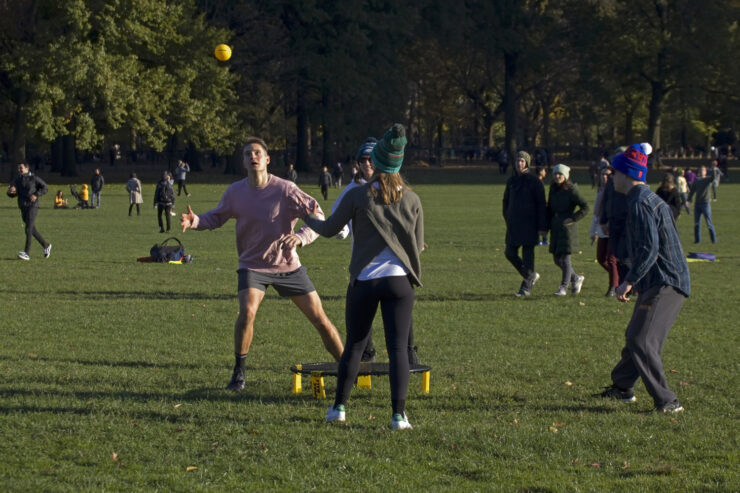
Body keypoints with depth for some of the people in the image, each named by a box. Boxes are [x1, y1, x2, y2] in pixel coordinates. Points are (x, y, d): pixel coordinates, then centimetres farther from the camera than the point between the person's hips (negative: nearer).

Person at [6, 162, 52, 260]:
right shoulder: (17, 180, 10)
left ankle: (27, 253, -21)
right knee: (32, 230, 14)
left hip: (32, 206, -7)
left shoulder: (33, 178, -4)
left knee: (28, 229, -16)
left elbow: (45, 188, -1)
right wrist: (10, 191, -13)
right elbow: (11, 195, 12)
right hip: (23, 208, 7)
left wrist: (36, 195, -15)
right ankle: (46, 246, 33)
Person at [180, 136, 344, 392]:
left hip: (288, 265, 0)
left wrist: (301, 237, -35)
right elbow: (217, 217, 11)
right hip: (253, 264, 0)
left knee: (319, 318, 1)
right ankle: (239, 373, -9)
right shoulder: (235, 191, -5)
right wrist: (195, 221, -10)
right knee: (247, 311, -25)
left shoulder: (285, 189, -14)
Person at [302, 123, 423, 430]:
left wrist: (309, 219, 24)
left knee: (354, 345, 13)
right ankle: (399, 414, -7)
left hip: (364, 281, 0)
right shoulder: (411, 199, 0)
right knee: (398, 348, -1)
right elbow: (419, 245, 7)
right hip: (399, 281, 0)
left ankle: (339, 407, 20)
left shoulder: (358, 195, -6)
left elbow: (329, 229, 4)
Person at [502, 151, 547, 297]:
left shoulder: (534, 181, -5)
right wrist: (507, 220, 15)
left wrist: (542, 226, -12)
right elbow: (506, 201, 21)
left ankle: (526, 287, 3)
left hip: (529, 223, -6)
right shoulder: (511, 181, 11)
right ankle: (531, 275, 22)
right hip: (514, 224, 6)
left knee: (527, 254, -4)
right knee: (510, 253, 3)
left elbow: (541, 204, -7)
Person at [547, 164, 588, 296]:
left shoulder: (571, 190, -9)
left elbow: (585, 207, -10)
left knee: (565, 258, -6)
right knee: (557, 259, 10)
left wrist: (573, 219, -16)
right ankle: (576, 278, 28)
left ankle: (564, 287, 2)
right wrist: (548, 224, 9)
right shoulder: (553, 190, 11)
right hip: (556, 228, 7)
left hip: (568, 229, -7)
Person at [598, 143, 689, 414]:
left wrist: (629, 281, -21)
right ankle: (621, 387, 37)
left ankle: (666, 401, -15)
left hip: (665, 284, -11)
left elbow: (650, 249, -24)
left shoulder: (640, 203, -15)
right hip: (657, 283, 11)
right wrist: (632, 281, 27)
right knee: (634, 337, 21)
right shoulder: (648, 199, 18)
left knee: (642, 342, -15)